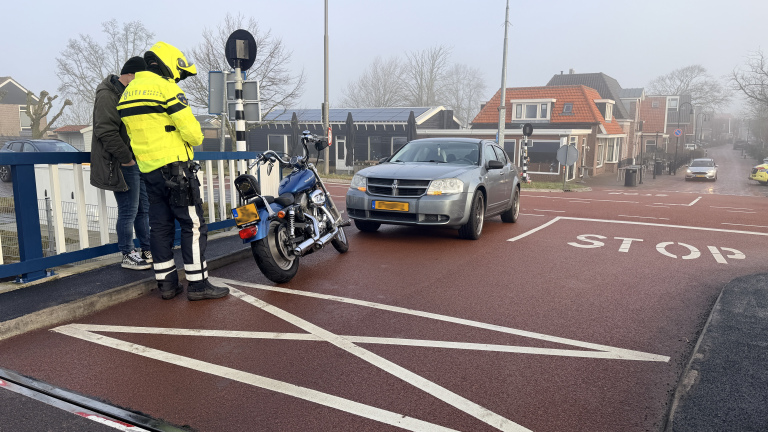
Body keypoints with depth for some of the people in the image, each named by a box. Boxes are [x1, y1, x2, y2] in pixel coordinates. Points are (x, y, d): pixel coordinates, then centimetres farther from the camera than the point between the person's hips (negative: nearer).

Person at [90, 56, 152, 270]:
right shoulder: (107, 95, -13)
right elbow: (106, 132, -22)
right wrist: (126, 158, -19)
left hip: (137, 161, 10)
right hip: (123, 164, -9)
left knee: (144, 207, 14)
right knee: (128, 211, -2)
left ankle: (147, 250, 25)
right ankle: (127, 255, 10)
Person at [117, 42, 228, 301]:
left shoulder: (128, 92, 18)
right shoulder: (165, 87, -9)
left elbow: (135, 133, 17)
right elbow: (190, 130, -15)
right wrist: (196, 139, 5)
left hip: (148, 170, 9)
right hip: (174, 166, -8)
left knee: (160, 226, 11)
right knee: (193, 225, -4)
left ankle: (166, 283, 16)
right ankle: (197, 284, -2)